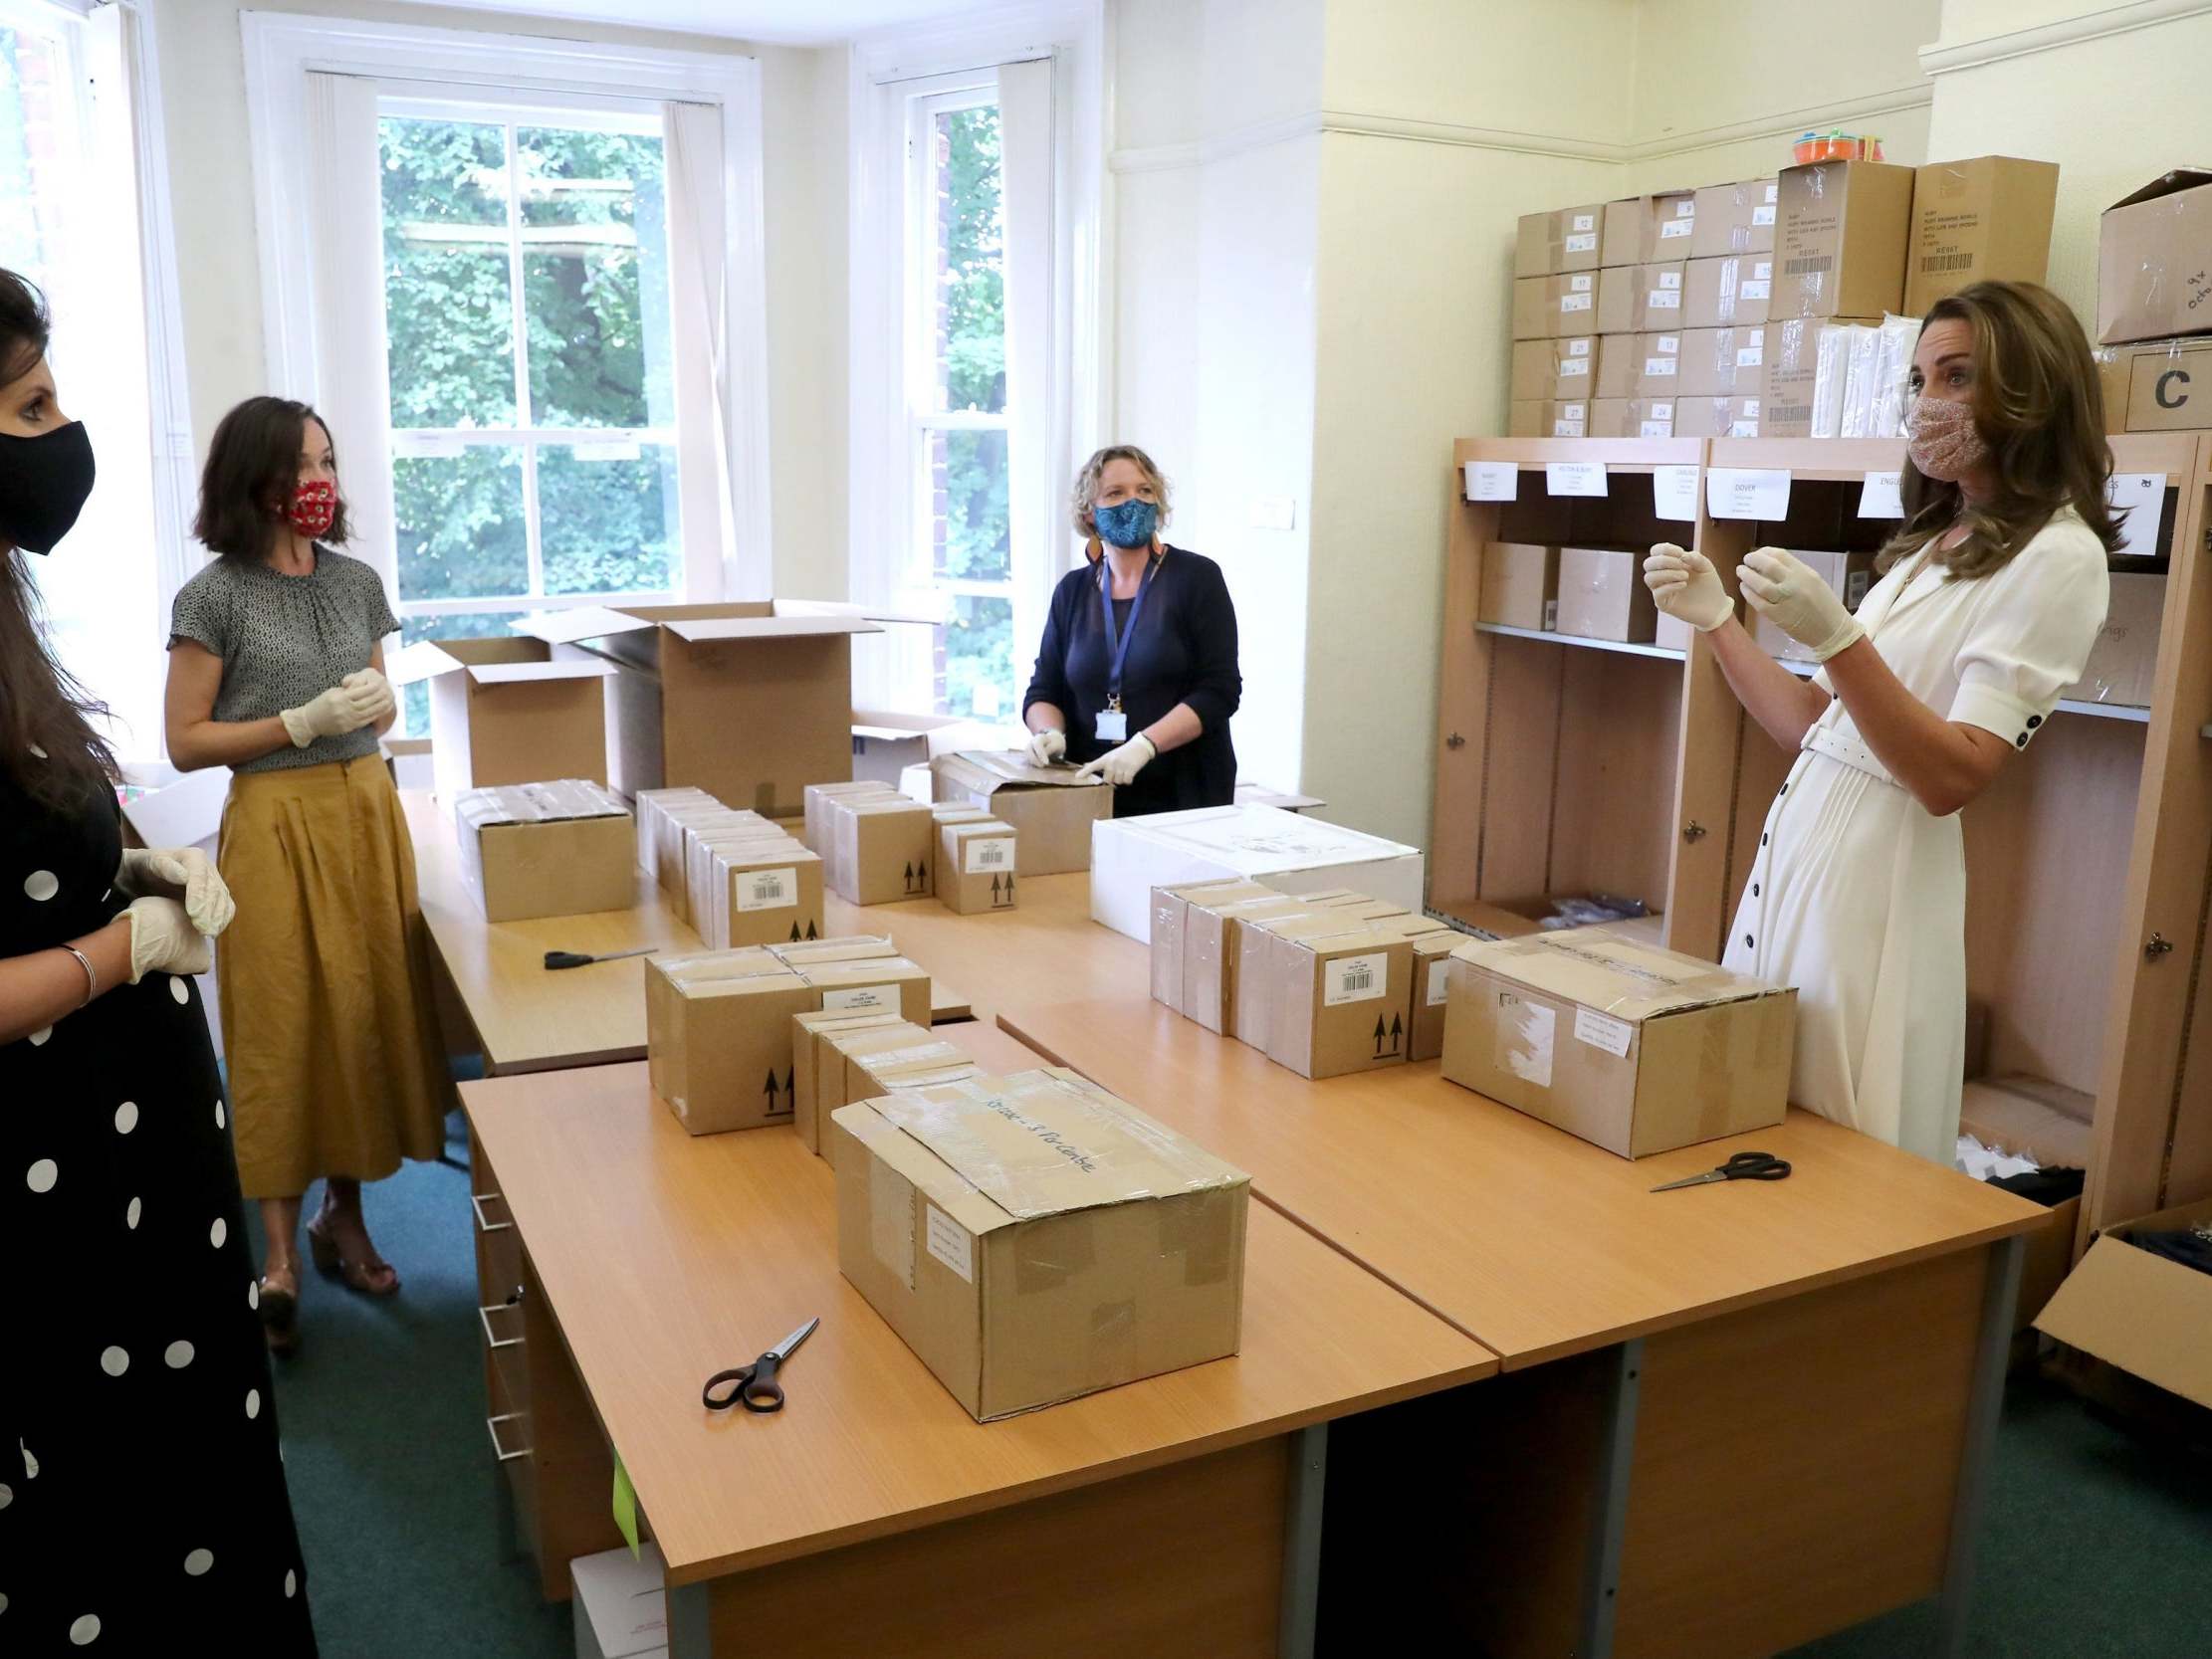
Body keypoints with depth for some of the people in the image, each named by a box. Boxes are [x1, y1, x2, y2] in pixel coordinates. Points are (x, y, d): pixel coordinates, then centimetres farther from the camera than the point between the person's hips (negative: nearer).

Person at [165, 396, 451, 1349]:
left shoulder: (357, 582, 9)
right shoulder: (214, 598, -6)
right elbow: (185, 744, -6)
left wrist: (377, 705, -4)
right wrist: (304, 720, -16)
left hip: (368, 812, 5)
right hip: (275, 824, -5)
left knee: (370, 1010, 7)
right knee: (283, 1028, -2)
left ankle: (344, 1215, 23)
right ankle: (281, 1254, 9)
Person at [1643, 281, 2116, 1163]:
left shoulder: (2056, 556, -9)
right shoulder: (1931, 544, 16)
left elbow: (1952, 777, -19)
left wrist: (1834, 636, -28)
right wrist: (1717, 621, 7)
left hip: (1876, 873, -8)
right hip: (1798, 842, 8)